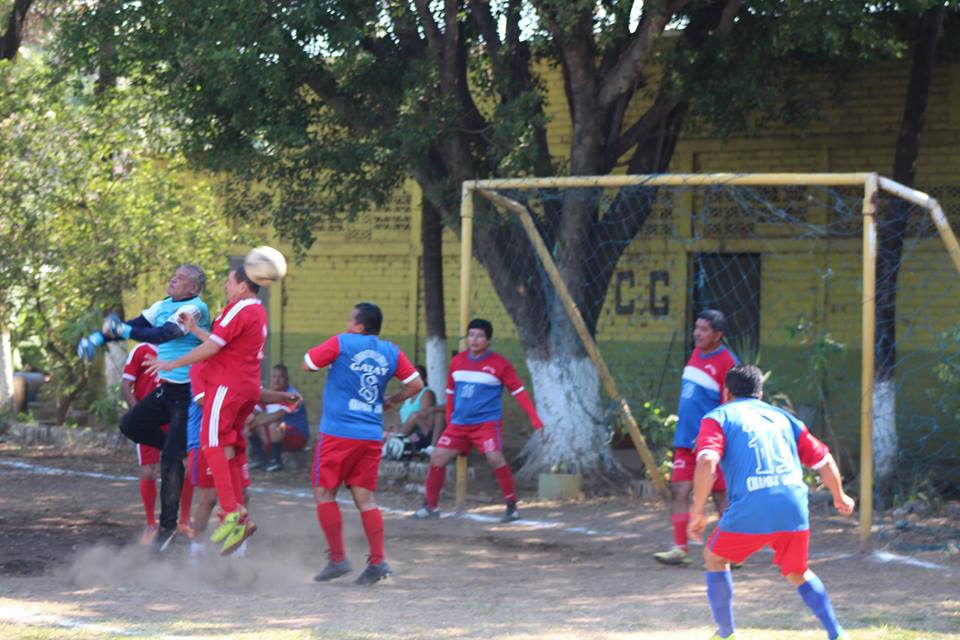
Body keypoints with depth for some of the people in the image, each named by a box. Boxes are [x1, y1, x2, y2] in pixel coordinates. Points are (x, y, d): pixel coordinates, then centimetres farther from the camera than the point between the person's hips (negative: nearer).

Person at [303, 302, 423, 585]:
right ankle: (378, 560, -3)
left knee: (324, 492, 6)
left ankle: (337, 558, 1)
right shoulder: (391, 352, 7)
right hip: (372, 436, 5)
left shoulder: (341, 343, -4)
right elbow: (415, 384, 4)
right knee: (365, 497, 8)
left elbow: (307, 364, 3)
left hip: (339, 432, -5)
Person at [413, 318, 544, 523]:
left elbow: (518, 391, -7)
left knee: (495, 458, -24)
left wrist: (533, 417, -16)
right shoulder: (458, 361, 7)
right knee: (437, 458, -1)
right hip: (459, 423, 5)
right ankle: (431, 506, 14)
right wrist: (449, 417, 20)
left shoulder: (500, 364, -7)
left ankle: (512, 506, -11)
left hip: (487, 422, -5)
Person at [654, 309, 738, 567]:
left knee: (721, 495, 1)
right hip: (686, 438, 7)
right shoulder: (697, 352, 11)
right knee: (679, 490, 0)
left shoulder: (727, 362, -14)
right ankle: (679, 548, 0)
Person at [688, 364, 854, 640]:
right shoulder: (782, 417, 25)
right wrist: (839, 497, 40)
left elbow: (707, 462, -7)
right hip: (795, 509, 4)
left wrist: (698, 511, -3)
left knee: (715, 558, 23)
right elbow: (824, 459, 25)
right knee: (798, 573, 25)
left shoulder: (718, 417, 12)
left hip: (751, 512, -4)